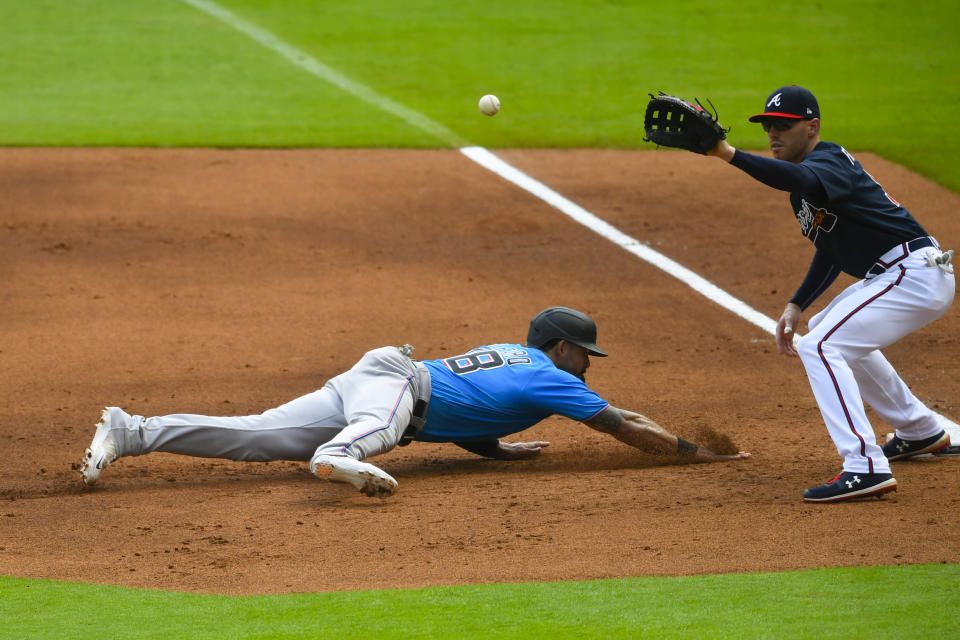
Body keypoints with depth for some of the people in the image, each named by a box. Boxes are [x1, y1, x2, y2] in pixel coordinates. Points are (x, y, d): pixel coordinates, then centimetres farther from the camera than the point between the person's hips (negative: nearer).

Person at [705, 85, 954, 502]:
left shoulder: (827, 161, -15)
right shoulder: (809, 172, 16)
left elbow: (801, 180, -41)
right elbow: (831, 249, 23)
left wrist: (730, 155, -51)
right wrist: (797, 306, 12)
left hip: (915, 275, -11)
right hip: (895, 277, 11)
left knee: (819, 346, -21)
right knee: (833, 330, 31)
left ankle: (866, 468, -29)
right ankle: (920, 432, 41)